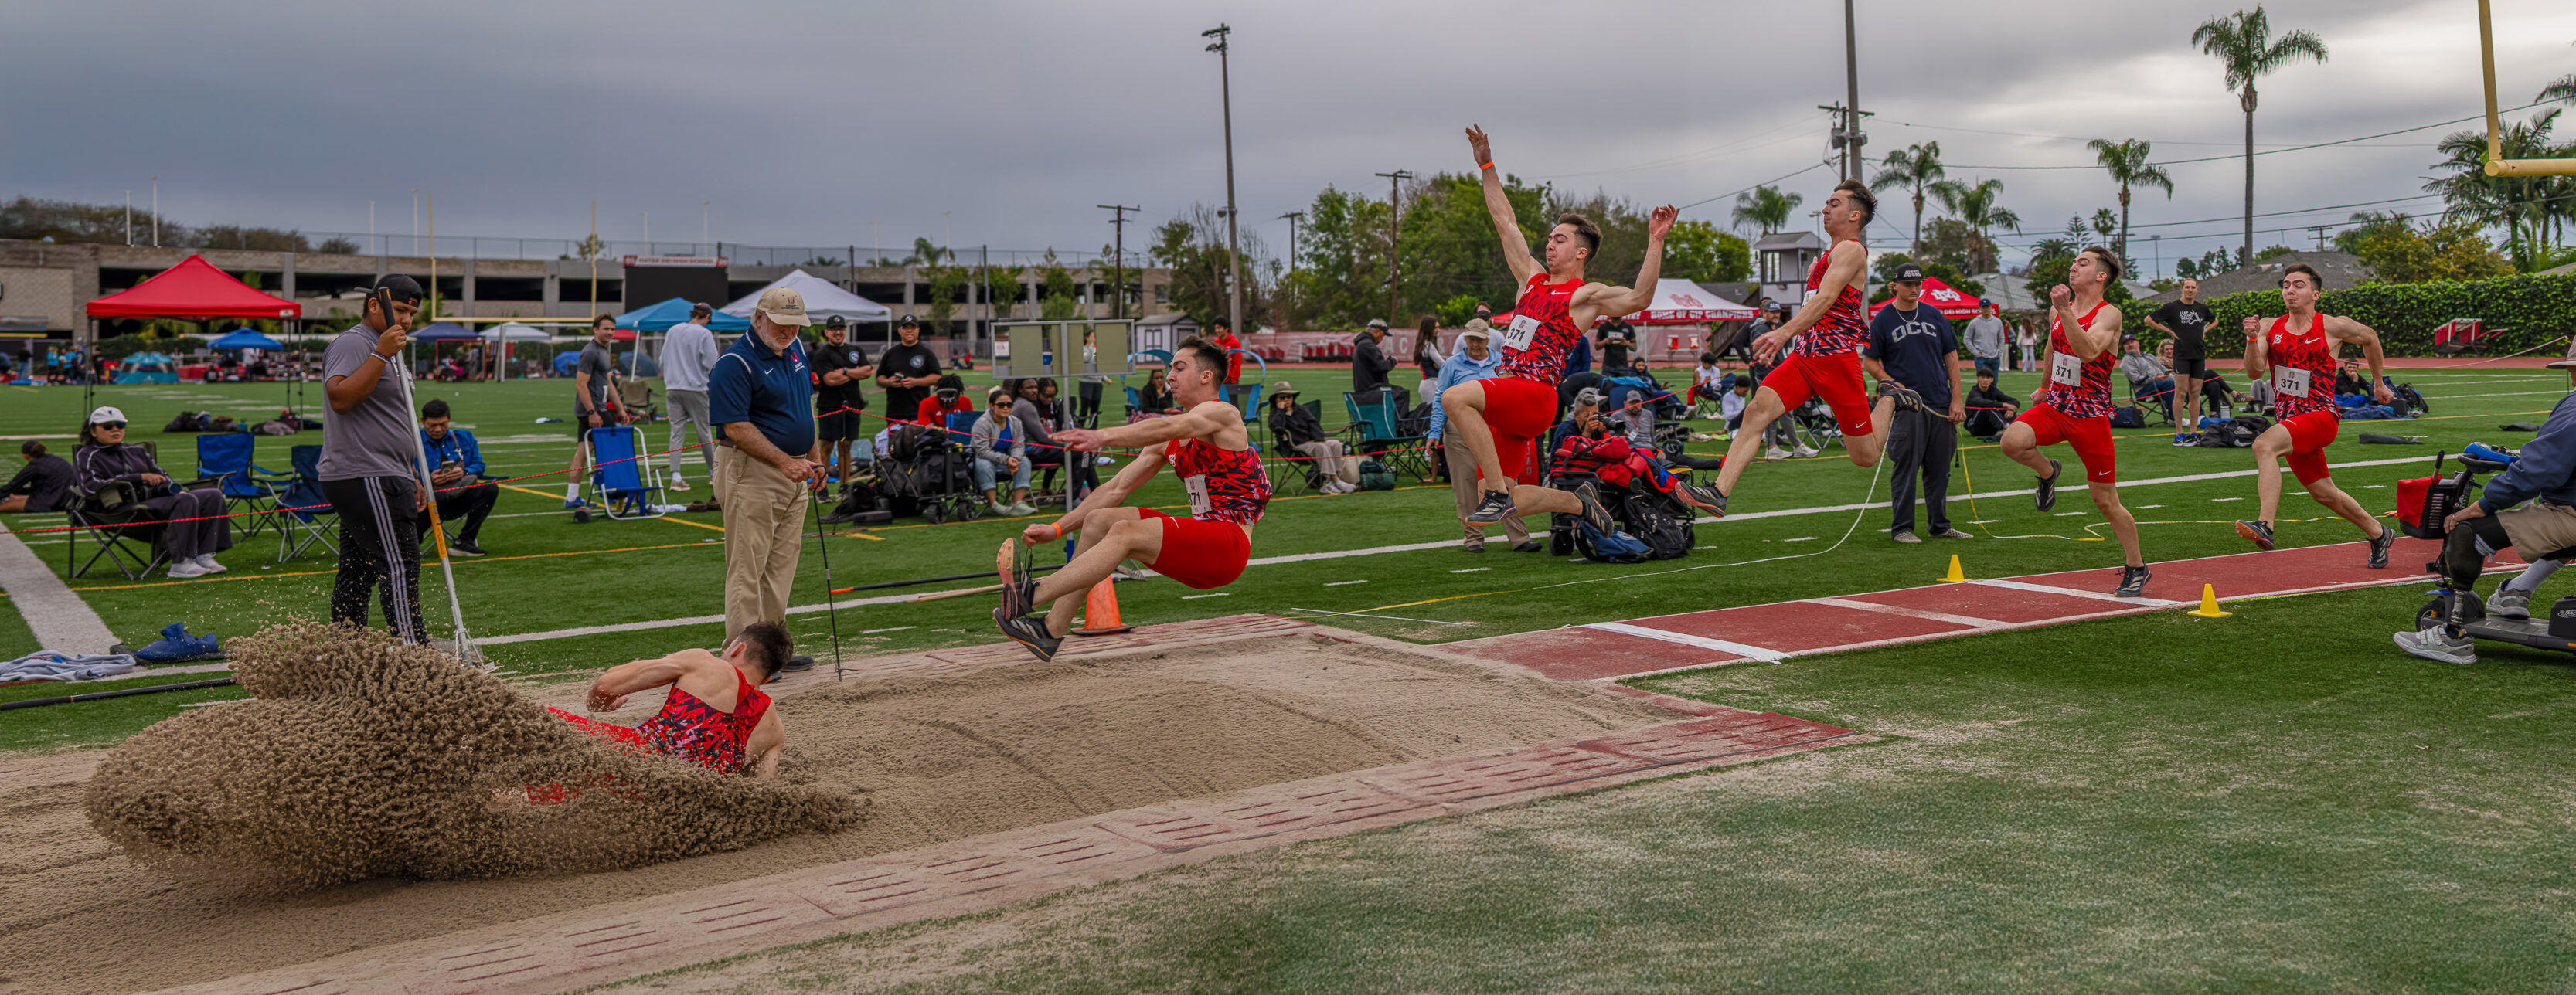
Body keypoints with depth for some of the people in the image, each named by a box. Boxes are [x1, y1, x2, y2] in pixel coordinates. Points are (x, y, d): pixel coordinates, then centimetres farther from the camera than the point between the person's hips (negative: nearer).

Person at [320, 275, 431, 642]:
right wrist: (381, 355, -26)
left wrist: (412, 479, 28)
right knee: (400, 567, -14)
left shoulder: (383, 350, 25)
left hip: (378, 481, 10)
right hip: (365, 481, -10)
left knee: (356, 574, 11)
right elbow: (340, 398, -26)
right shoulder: (353, 343, -8)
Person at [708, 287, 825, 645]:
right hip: (753, 474, -9)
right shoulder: (734, 363, -16)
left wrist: (814, 458, 19)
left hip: (793, 474, 9)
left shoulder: (795, 348, 11)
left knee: (782, 566, 12)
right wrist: (784, 462, -26)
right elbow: (735, 428, -21)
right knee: (747, 569, -6)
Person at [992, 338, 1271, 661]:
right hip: (1200, 542, 8)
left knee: (1125, 532, -25)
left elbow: (1170, 427, -29)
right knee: (1098, 520, 0)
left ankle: (1031, 595, -30)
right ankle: (1052, 631, -6)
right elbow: (1117, 489, 16)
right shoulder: (1170, 441, 18)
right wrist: (1057, 529, 9)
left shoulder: (1222, 413, -7)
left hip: (1230, 545, -8)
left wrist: (1104, 436, -42)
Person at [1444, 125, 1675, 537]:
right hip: (1505, 401, 7)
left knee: (1455, 397, -33)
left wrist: (1655, 242, -25)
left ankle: (1499, 493, -27)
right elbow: (1505, 222, 26)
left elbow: (1637, 298, -17)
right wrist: (1486, 166, 26)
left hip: (1536, 397, -7)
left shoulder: (1586, 295, 2)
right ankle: (1577, 501, 23)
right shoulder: (1533, 279, 21)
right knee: (1505, 507, 0)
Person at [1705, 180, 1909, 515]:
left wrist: (1785, 333, -36)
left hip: (1836, 360, -8)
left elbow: (1825, 299, -24)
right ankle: (1719, 494, -27)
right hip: (1803, 357, 8)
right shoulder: (1829, 256, 21)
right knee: (1757, 411, -19)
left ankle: (1889, 400, 28)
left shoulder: (1851, 250, -8)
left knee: (1865, 458, 1)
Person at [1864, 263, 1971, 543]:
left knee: (1940, 468, 9)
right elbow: (1869, 362, 0)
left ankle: (1940, 525, 19)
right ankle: (1901, 528, 3)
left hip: (1941, 404, 4)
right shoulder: (1883, 320, 0)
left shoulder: (1934, 316, 11)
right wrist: (1896, 386, -12)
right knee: (1906, 467, -5)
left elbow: (1951, 357, 14)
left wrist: (1956, 398, 6)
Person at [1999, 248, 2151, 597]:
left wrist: (2065, 311, -38)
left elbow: (2089, 350, -31)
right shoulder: (2057, 310, 7)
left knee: (2106, 501, 2)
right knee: (2012, 441, -28)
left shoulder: (2109, 315, -12)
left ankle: (2136, 568, 22)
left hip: (2091, 415, -5)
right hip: (2055, 406, 5)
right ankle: (2047, 472, 6)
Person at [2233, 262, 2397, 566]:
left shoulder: (2334, 327, -4)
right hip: (2289, 421, 6)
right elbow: (2254, 373, -5)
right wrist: (2252, 339, -21)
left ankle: (2264, 525, -44)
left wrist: (2378, 384, 25)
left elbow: (2370, 338, 17)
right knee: (2323, 493, 17)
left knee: (2264, 445, -34)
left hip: (2321, 415, -6)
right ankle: (2379, 534, 41)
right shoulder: (2271, 328, 5)